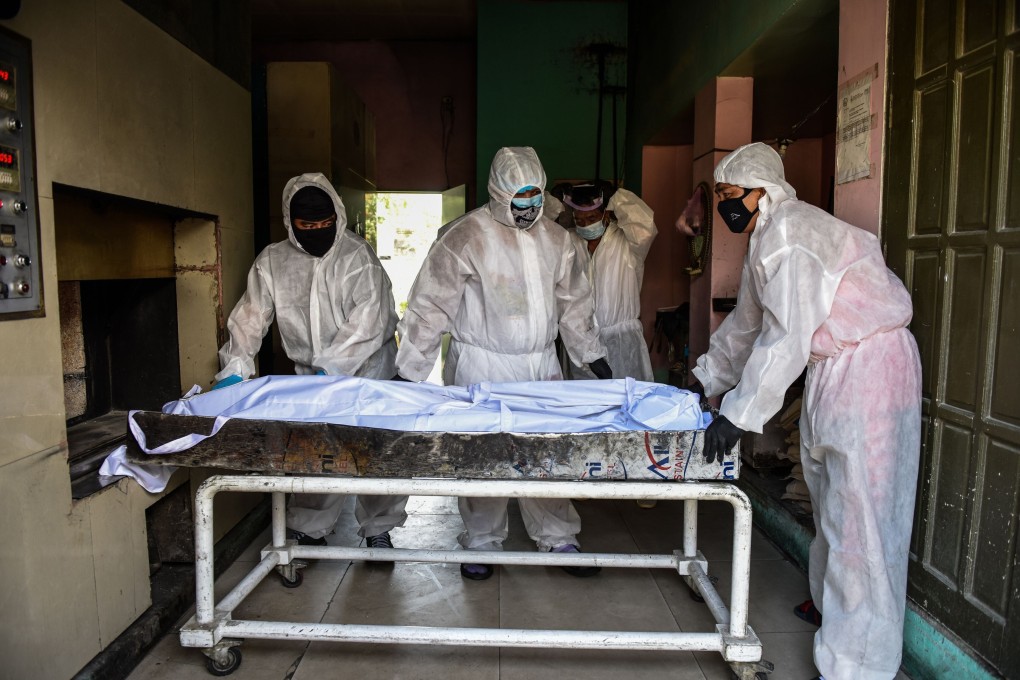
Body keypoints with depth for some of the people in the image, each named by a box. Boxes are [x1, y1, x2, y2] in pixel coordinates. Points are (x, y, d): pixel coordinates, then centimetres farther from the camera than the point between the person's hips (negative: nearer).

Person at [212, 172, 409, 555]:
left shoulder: (358, 255, -11)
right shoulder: (272, 261, 0)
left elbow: (370, 318, -20)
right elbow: (251, 316, -1)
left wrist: (331, 366, -28)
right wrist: (235, 368, -13)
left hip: (367, 370, -2)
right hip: (310, 376, 3)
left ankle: (378, 530, 21)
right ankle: (310, 532, 23)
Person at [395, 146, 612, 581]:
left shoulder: (555, 238, 8)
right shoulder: (465, 236, -10)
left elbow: (573, 303, 17)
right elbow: (430, 307, -11)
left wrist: (593, 358, 17)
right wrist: (408, 372, -14)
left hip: (542, 367, 5)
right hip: (481, 368, -4)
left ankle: (560, 539, 25)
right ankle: (481, 544, 23)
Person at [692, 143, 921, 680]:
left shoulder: (789, 234, -19)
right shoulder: (765, 238, 13)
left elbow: (787, 338, -27)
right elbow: (746, 323, 22)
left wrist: (739, 414, -25)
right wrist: (705, 378, 23)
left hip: (868, 366, -10)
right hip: (830, 367, 10)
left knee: (858, 511, -6)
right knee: (829, 494, 21)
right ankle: (829, 600, 41)